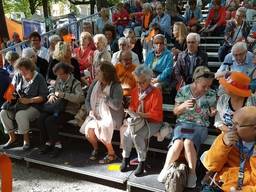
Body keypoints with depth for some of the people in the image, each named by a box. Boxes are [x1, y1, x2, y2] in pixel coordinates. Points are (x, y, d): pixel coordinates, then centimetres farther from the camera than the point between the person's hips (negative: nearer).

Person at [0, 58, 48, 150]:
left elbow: (44, 96, -10)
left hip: (34, 106, -5)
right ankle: (13, 138, -5)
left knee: (20, 115, -33)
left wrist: (29, 100, -20)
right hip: (18, 104, 6)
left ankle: (26, 140, -12)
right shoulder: (17, 76, 7)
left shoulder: (39, 78, -7)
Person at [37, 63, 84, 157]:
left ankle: (57, 144, -7)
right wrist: (51, 95, 1)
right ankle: (47, 142, -1)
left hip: (69, 111, -6)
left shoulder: (75, 83, -8)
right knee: (41, 118, -19)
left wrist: (63, 95, -24)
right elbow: (52, 89, 26)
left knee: (49, 121, -27)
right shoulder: (58, 80, 11)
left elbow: (80, 97, -23)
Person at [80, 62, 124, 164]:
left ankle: (111, 153, -3)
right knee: (88, 130, -20)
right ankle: (95, 148, 14)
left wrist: (104, 96, -18)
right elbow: (87, 100, 10)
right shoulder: (95, 84, 5)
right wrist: (91, 110, -7)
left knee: (100, 130, -29)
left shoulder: (116, 87, -12)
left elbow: (117, 106, -21)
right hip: (96, 114, 5)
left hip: (111, 116, -5)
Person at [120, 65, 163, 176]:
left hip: (153, 122, -5)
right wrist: (131, 112, -4)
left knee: (137, 135, -30)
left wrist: (142, 115, -26)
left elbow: (156, 113, -16)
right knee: (127, 134, -23)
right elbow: (132, 105, 19)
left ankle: (142, 162, -10)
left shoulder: (156, 92, -12)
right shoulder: (135, 91, 8)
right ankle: (125, 158, 1)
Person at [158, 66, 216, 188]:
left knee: (188, 143, -32)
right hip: (183, 123, 1)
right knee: (178, 143, -30)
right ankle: (165, 169, -14)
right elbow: (175, 111, 2)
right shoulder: (184, 90, -3)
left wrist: (213, 113, -14)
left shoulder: (211, 94, -2)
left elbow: (212, 114, 10)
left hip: (200, 126, 0)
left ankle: (192, 173, -17)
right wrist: (183, 105, -19)